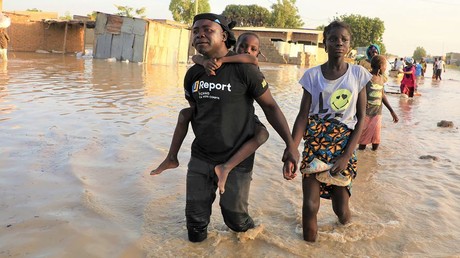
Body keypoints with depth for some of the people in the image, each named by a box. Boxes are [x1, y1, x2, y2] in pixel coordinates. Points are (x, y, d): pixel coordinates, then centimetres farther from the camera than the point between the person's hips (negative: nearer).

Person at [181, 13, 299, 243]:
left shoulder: (243, 69, -14)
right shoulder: (193, 74, 2)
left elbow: (270, 106, -8)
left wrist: (290, 144, -12)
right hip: (200, 158, 4)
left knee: (235, 219, 9)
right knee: (195, 220, 9)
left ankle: (251, 233, 43)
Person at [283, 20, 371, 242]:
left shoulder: (358, 73, -1)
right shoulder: (312, 75, -2)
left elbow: (361, 118, -1)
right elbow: (303, 117, -4)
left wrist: (347, 156, -10)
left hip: (344, 146, 0)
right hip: (315, 144, 0)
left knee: (341, 212, 2)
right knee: (310, 206, -8)